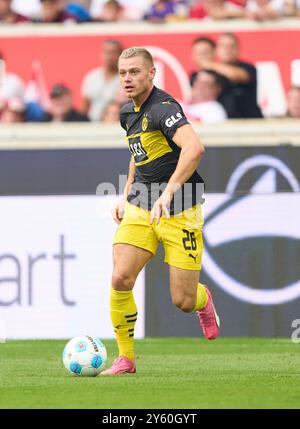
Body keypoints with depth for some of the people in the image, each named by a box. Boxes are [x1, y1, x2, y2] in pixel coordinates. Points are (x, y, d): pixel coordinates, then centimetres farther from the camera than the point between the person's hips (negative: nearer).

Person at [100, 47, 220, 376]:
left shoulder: (163, 108, -18)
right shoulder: (128, 112, 10)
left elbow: (194, 148, -34)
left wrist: (168, 192, -37)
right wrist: (126, 196, 23)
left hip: (180, 213, -6)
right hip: (139, 209, 6)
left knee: (183, 301, -3)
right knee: (120, 279, -14)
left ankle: (203, 300, 35)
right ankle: (125, 358, 0)